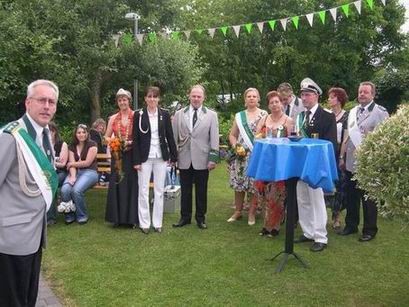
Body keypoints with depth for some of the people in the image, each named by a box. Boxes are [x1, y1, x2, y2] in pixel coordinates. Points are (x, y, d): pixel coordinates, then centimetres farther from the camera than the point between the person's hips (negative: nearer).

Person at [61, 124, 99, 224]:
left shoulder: (92, 145, 1)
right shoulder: (72, 147, 14)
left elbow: (87, 163, -7)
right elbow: (71, 164, 2)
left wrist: (72, 163, 4)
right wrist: (73, 177, -17)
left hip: (89, 172, -4)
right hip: (75, 172, 4)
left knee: (76, 190, -33)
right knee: (65, 190, -27)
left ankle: (82, 216, -9)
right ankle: (69, 215, -4)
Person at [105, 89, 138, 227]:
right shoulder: (113, 118, 9)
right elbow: (106, 137, 12)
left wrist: (131, 142, -18)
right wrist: (114, 142, -7)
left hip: (132, 156, -3)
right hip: (117, 156, 3)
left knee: (132, 185, 1)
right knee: (116, 185, 5)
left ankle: (132, 217, 10)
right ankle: (117, 217, 14)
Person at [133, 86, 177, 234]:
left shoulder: (165, 114, 3)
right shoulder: (139, 115, -1)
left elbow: (170, 136, 6)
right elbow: (135, 138, -2)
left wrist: (174, 156, 3)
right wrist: (136, 160, -7)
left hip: (161, 157, 2)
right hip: (145, 157, -1)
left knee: (159, 190, 7)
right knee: (143, 190, 2)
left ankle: (157, 222, 16)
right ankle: (144, 223, 12)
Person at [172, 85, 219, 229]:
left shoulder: (211, 115, 3)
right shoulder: (179, 114, 7)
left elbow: (214, 138, -1)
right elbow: (174, 137, 7)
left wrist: (213, 158, -6)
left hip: (202, 159, -1)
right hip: (184, 159, 1)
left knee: (201, 191, 8)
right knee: (185, 190, 9)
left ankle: (200, 218, 21)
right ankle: (185, 217, 22)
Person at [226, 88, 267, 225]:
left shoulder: (264, 114, 2)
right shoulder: (239, 116, 11)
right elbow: (232, 135, 14)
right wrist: (235, 146, -4)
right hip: (241, 155, 3)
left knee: (255, 184, -2)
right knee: (238, 184, 5)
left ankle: (252, 213, 11)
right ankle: (238, 211, 18)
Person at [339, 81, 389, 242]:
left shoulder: (380, 112, -6)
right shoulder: (353, 111, 12)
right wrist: (342, 157, 11)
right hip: (351, 161, 6)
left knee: (368, 198, 5)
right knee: (351, 196, 14)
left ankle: (369, 230, 19)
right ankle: (351, 225, 29)